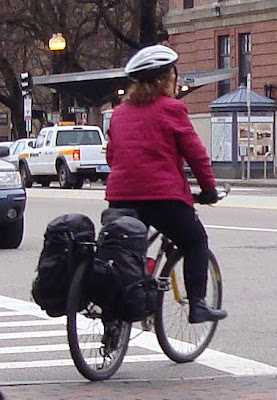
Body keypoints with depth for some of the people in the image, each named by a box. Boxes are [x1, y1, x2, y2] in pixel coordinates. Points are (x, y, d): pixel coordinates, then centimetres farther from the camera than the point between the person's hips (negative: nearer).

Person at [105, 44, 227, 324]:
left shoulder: (120, 112, 14)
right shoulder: (171, 109, -4)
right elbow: (194, 152, -3)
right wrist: (209, 188, 7)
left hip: (120, 195, 6)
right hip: (163, 195, -5)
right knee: (195, 242, 11)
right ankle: (197, 304, 3)